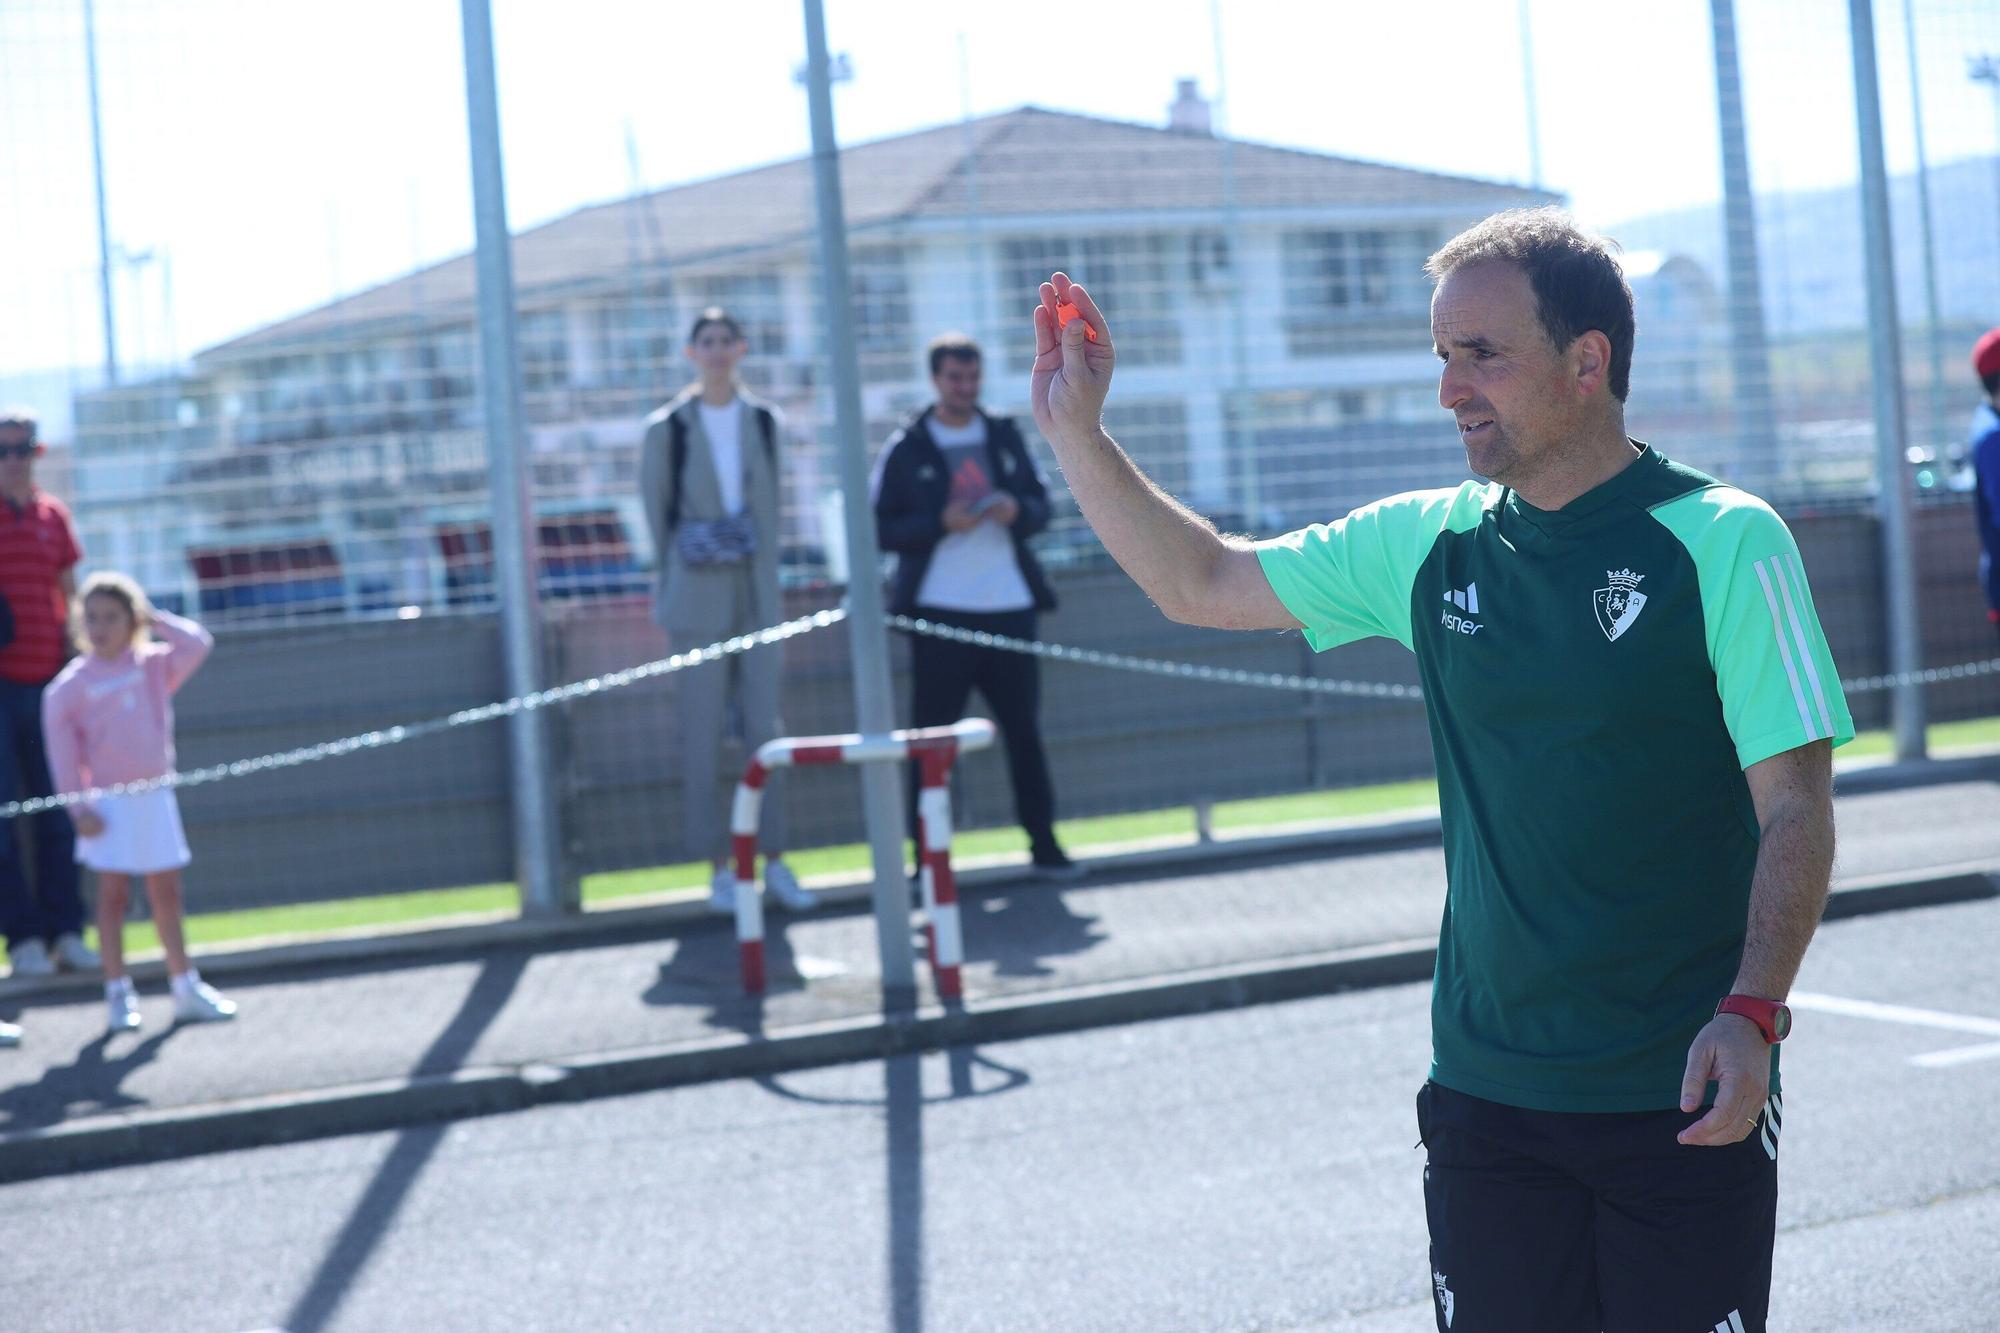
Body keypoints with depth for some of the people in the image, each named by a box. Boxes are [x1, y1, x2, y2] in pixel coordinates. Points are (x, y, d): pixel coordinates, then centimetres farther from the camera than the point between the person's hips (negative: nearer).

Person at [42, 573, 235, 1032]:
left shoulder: (155, 665, 3)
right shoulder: (72, 683, -5)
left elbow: (197, 644, -9)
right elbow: (62, 745, -5)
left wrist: (156, 618, -2)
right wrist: (78, 806, -10)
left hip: (155, 795, 3)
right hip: (109, 801, -3)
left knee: (166, 893, 11)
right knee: (113, 894, -2)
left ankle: (185, 988, 18)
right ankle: (118, 996, 3)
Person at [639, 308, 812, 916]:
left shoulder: (764, 422, 8)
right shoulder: (667, 428, -2)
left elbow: (772, 503, 13)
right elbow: (656, 511, 4)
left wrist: (769, 579, 9)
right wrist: (675, 584, 4)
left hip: (757, 596, 3)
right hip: (698, 602, -3)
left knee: (766, 729, 3)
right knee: (701, 736, 0)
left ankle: (774, 860, 9)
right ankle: (720, 867, 6)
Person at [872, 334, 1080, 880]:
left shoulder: (1005, 436, 12)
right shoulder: (905, 449, 1)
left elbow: (1041, 502, 14)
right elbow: (882, 527, -3)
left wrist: (1018, 510, -9)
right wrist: (941, 523, -17)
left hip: (1010, 606, 3)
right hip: (940, 610, -3)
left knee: (1024, 728, 6)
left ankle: (1044, 843, 14)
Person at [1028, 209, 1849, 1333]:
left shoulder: (1725, 541, -8)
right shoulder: (1430, 544, 6)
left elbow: (1797, 807, -10)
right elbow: (1201, 583, 16)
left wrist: (1750, 1013, -22)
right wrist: (1076, 428, 8)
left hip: (1686, 1104, -4)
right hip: (1485, 1098, 4)